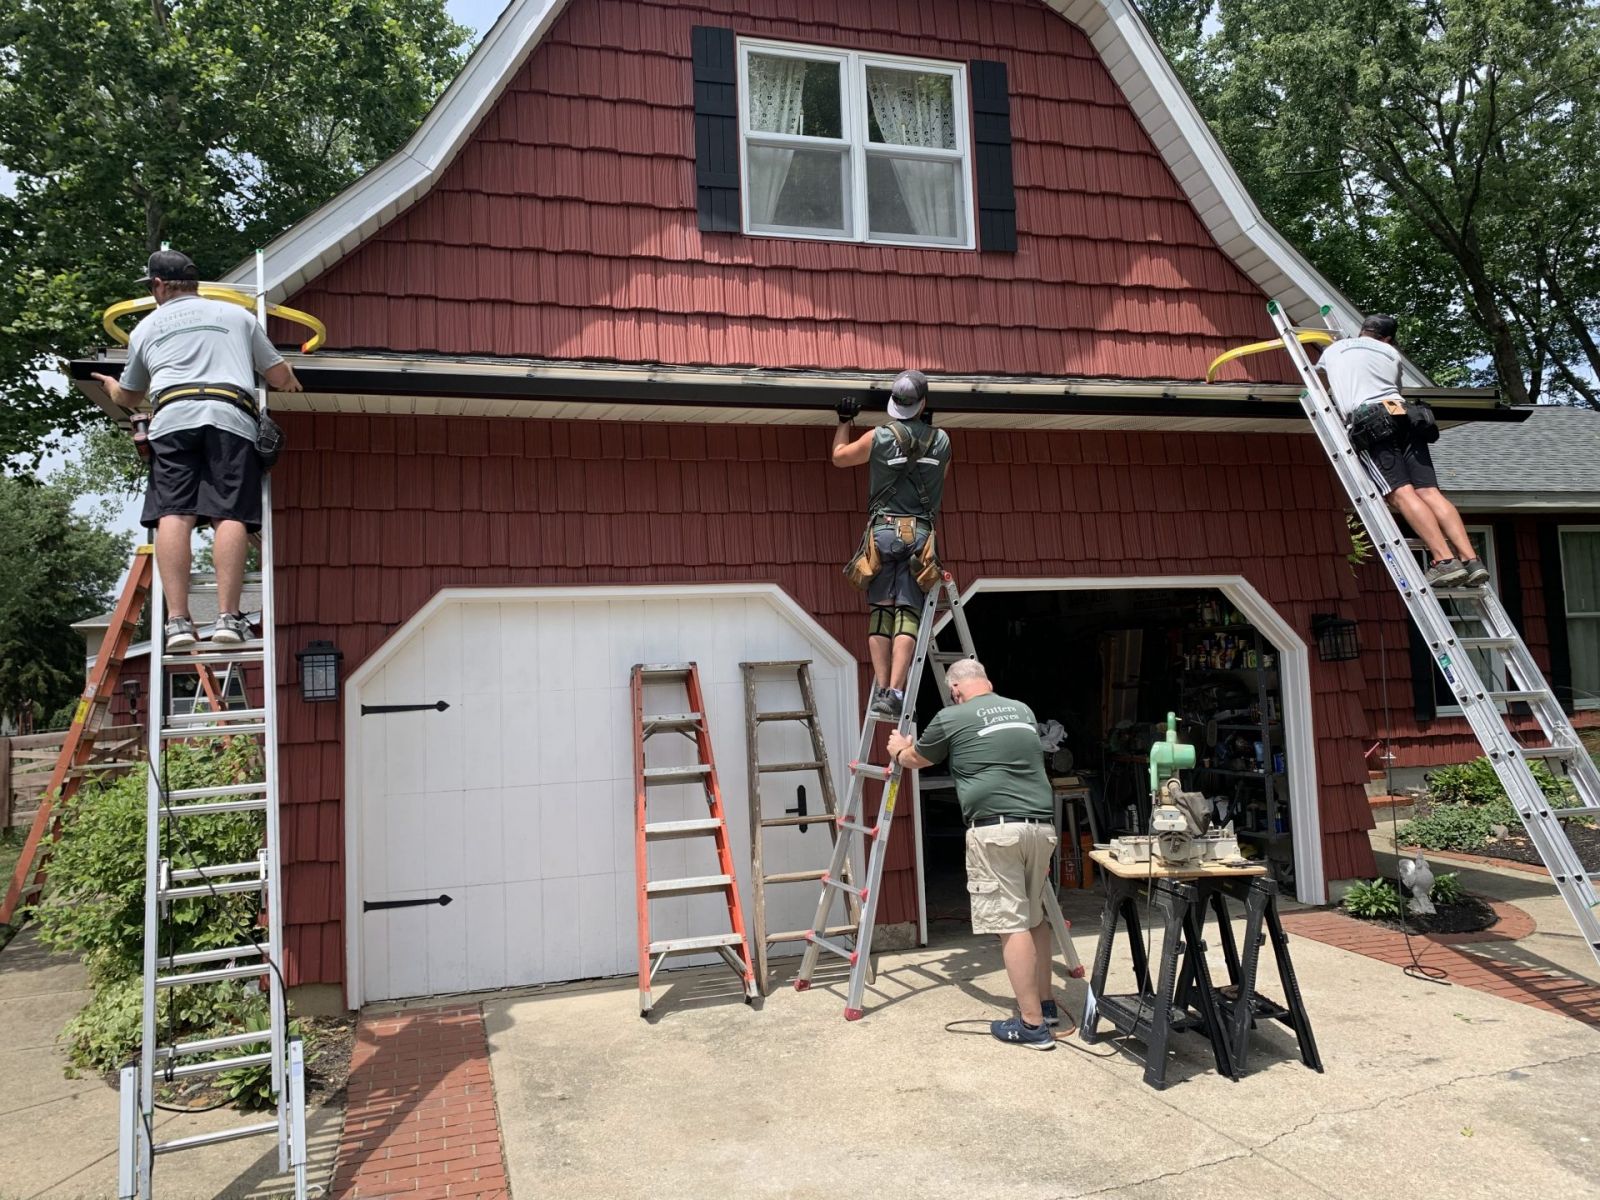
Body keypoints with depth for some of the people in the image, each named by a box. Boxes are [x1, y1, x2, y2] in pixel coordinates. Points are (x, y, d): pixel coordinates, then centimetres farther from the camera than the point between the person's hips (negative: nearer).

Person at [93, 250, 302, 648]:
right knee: (230, 516, -9)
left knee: (173, 515, -7)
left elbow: (130, 398, 41)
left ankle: (177, 620, -17)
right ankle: (228, 617, -19)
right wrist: (290, 384, 51)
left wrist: (110, 386, 65)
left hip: (173, 417, 1)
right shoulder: (237, 314, 26)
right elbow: (279, 376, 27)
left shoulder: (146, 328, 28)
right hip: (232, 417, 0)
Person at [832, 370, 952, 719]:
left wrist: (845, 422, 34)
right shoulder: (941, 441, 8)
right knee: (907, 613, -4)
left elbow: (839, 456, 18)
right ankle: (896, 692, -15)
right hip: (920, 533, 1)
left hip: (883, 531, 0)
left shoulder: (878, 437, 1)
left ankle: (880, 689, -4)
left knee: (880, 610, 4)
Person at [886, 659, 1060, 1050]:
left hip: (996, 829, -6)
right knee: (1035, 918, 18)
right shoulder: (1022, 711, 19)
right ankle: (1046, 1005, 26)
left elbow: (915, 760, 19)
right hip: (1041, 824, 6)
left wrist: (898, 750, 42)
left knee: (1011, 925, -3)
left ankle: (1032, 1024, -1)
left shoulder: (951, 718, 2)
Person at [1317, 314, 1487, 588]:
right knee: (1429, 491, -5)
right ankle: (1471, 559, -16)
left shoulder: (1334, 350, 25)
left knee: (1401, 493, -15)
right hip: (1401, 416, 3)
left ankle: (1444, 560, -27)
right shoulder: (1391, 353, 27)